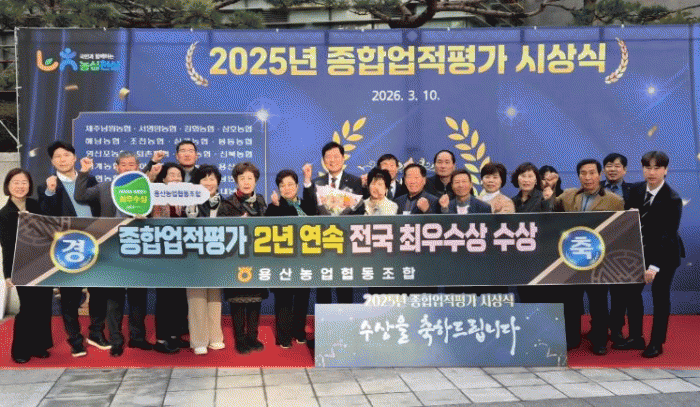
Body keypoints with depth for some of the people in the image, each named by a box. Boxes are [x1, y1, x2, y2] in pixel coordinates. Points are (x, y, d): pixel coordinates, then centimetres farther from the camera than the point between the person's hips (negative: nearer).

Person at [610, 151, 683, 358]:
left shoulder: (672, 199, -20)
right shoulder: (635, 190, -4)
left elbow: (668, 234, -23)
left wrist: (654, 266, -27)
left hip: (664, 254, -5)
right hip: (639, 251, 5)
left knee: (660, 297, 6)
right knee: (630, 292, 5)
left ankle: (656, 343, 19)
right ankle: (635, 337, 20)